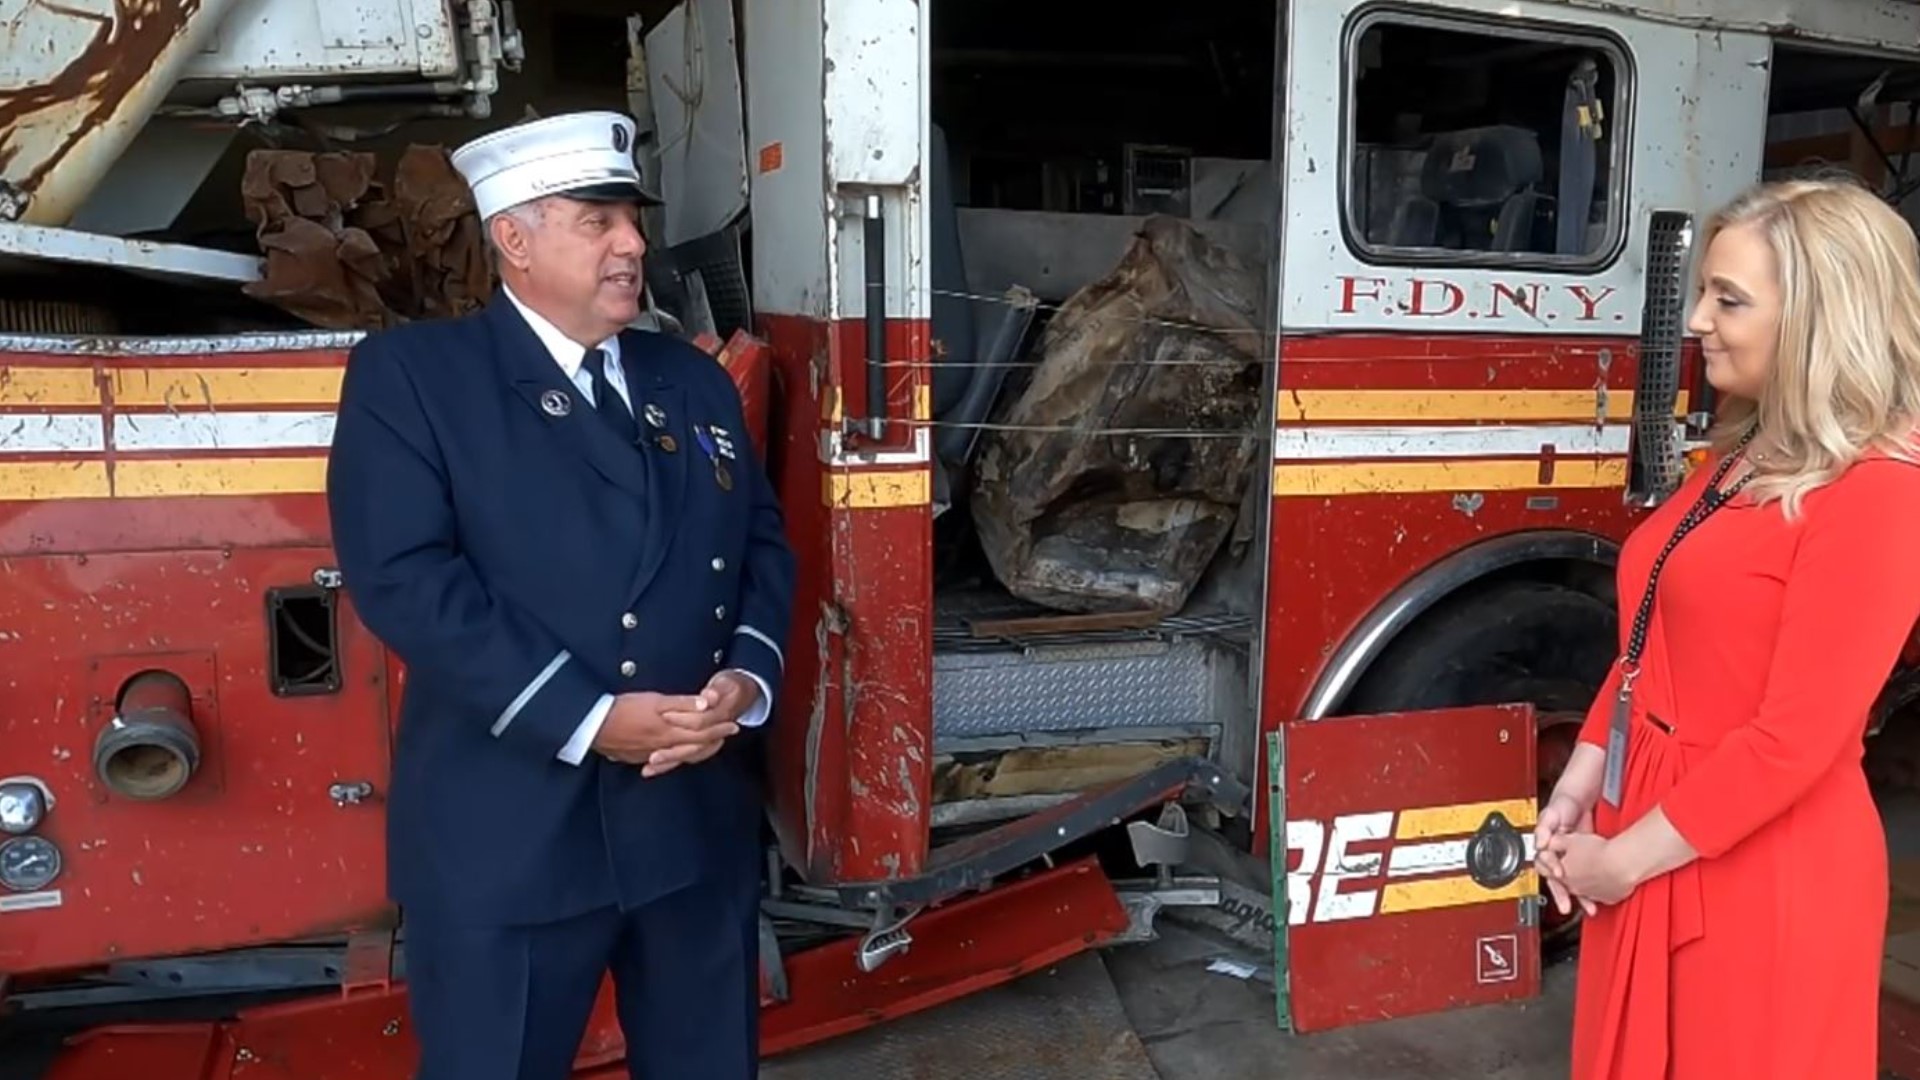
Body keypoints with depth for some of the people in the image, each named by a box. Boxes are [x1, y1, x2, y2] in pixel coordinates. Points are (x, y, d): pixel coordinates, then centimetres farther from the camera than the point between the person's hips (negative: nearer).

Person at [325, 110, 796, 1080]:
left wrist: (749, 676, -7)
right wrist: (586, 718, -19)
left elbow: (763, 543, 12)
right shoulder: (410, 373, -4)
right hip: (506, 834, -5)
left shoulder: (695, 381, 14)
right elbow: (402, 576, -15)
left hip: (699, 818, 5)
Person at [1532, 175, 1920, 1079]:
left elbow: (1796, 737, -21)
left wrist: (1624, 856, -15)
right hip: (1646, 845, 8)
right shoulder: (1743, 457, 10)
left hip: (1759, 877, -8)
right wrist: (1581, 786, 4)